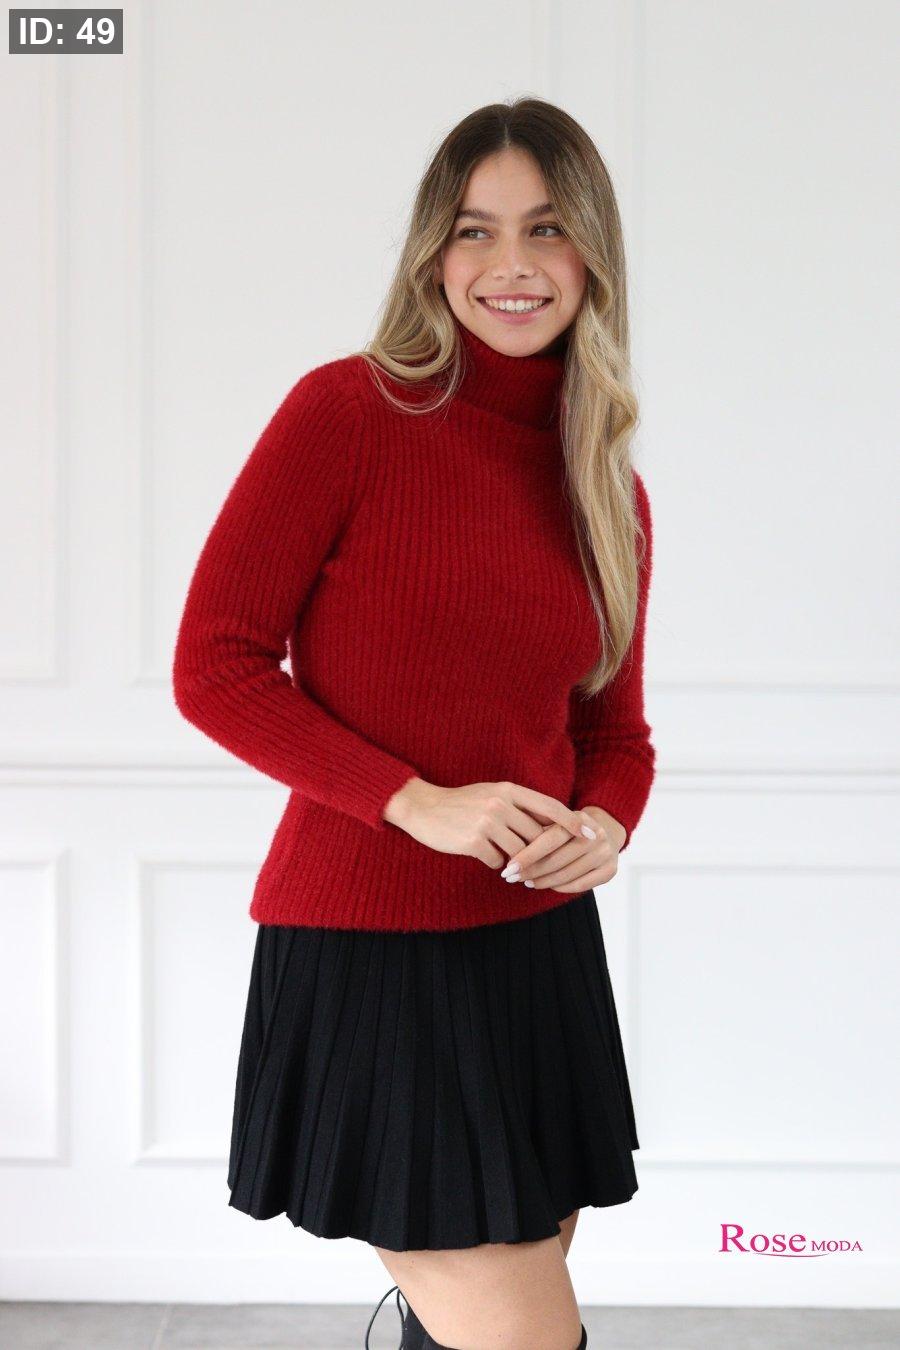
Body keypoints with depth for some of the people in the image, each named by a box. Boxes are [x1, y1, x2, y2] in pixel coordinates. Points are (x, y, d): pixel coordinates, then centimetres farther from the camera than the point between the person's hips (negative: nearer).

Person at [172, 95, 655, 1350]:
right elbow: (213, 665, -10)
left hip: (541, 951, 6)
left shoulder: (610, 489, 9)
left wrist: (604, 827, -7)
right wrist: (417, 801, -18)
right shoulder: (349, 409, -8)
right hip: (366, 951, -6)